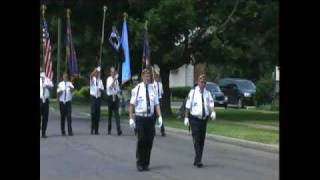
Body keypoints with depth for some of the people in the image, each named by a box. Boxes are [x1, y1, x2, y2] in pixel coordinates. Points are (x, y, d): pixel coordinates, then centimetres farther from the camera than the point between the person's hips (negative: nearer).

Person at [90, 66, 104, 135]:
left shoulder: (100, 81, 13)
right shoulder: (92, 79, 2)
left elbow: (102, 89, 8)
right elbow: (91, 75, -21)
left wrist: (100, 89, -14)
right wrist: (96, 70, -30)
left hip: (98, 97, 4)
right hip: (93, 96, -4)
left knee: (98, 113, 3)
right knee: (93, 112, -14)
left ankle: (96, 130, 8)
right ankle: (92, 128, -8)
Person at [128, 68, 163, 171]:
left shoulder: (153, 88, 4)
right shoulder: (137, 89, -4)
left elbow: (157, 104, 5)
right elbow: (132, 104, -3)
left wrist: (160, 117, -5)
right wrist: (131, 118, -8)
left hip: (150, 118, 3)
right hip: (140, 117, -3)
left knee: (149, 141, 7)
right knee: (141, 141, -5)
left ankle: (146, 164, 19)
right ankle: (140, 163, 9)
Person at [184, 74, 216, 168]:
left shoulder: (207, 93, 5)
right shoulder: (193, 92, -6)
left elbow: (211, 104, -2)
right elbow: (188, 105, -3)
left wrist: (213, 112, -22)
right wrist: (186, 117, -5)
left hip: (204, 119, 5)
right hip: (194, 119, -4)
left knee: (202, 140, 8)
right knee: (196, 139, -12)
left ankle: (197, 160, 18)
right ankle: (198, 160, -15)